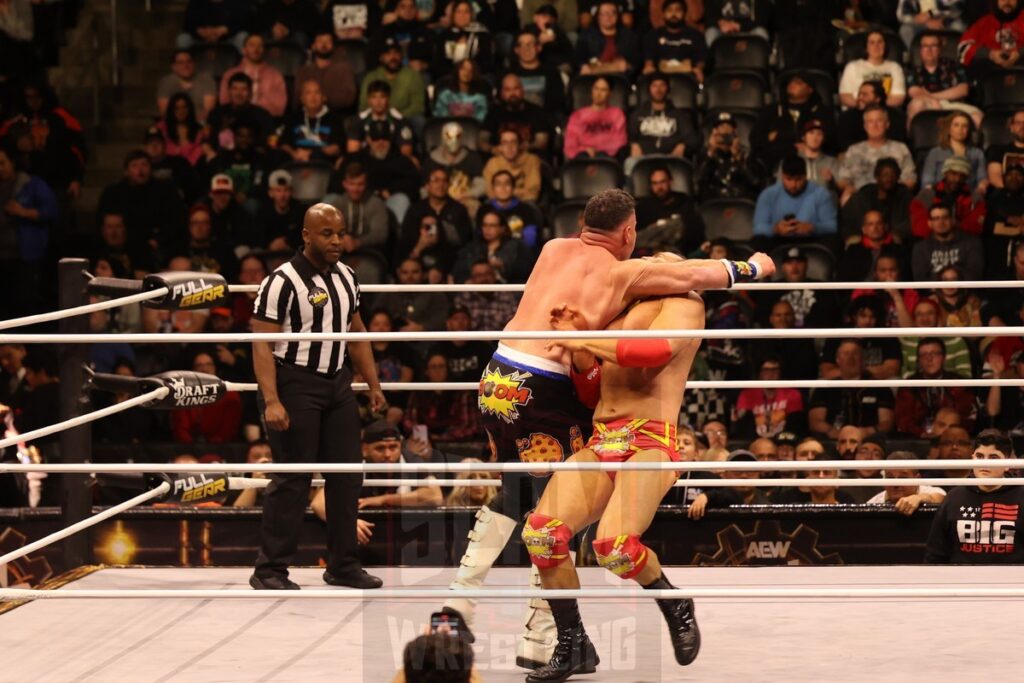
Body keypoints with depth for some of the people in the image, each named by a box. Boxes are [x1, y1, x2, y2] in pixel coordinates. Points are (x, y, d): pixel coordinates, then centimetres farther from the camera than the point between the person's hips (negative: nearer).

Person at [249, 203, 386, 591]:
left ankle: (342, 565, 18)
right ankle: (269, 570, 1)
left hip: (337, 384, 7)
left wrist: (373, 385, 18)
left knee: (347, 475, 8)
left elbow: (357, 333, 23)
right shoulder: (283, 282, -12)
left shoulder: (346, 278, 11)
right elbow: (262, 345, -16)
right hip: (294, 385, -7)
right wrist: (272, 401, -24)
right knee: (293, 479, -7)